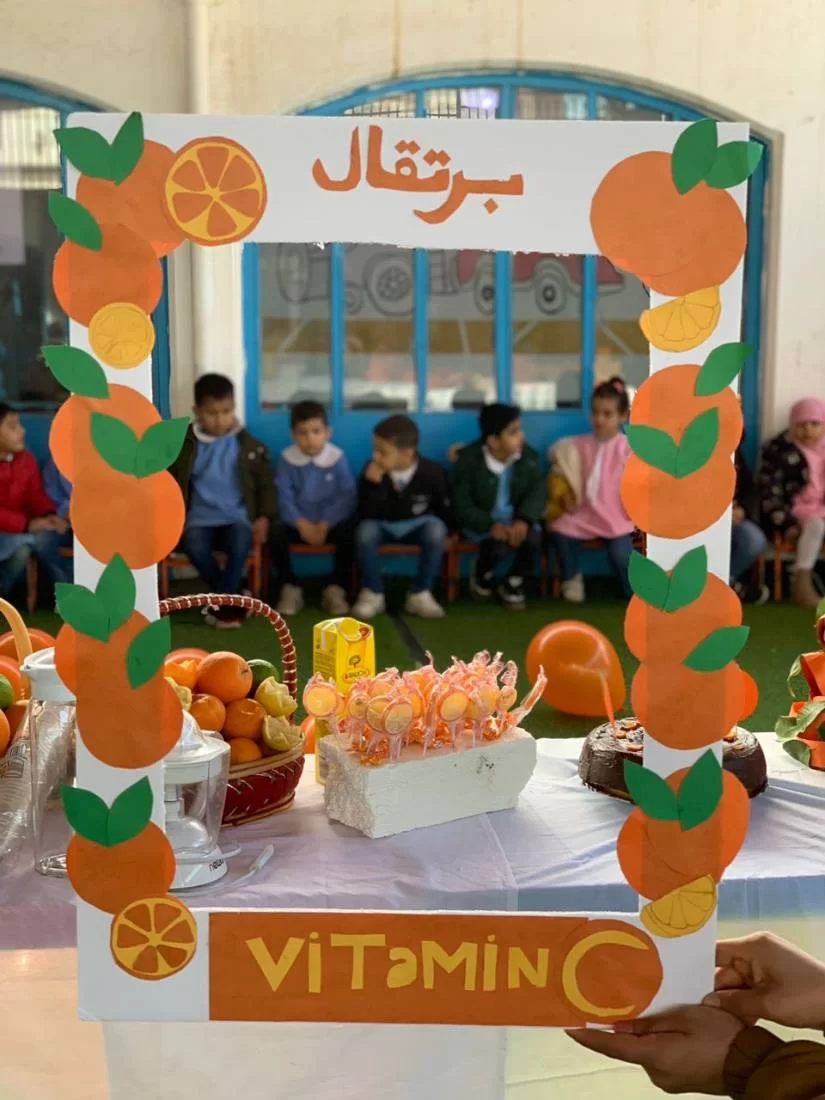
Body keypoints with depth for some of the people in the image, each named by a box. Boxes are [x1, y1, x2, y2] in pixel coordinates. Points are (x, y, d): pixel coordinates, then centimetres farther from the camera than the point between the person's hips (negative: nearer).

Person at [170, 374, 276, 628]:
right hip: (200, 519, 1)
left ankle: (223, 603, -18)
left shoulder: (248, 446, 6)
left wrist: (264, 517, -5)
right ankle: (233, 598, -12)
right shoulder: (185, 445, 7)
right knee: (193, 545, -33)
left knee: (241, 541, -35)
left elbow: (266, 484, 10)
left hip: (237, 518, 0)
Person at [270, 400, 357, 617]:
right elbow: (283, 498, -11)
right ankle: (290, 589, -9)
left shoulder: (338, 458, -7)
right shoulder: (287, 459, -5)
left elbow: (348, 498, -12)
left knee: (348, 532, -30)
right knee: (275, 532, -27)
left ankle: (336, 590, -12)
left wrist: (325, 525, -23)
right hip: (298, 521, 1)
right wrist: (302, 524, -26)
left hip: (330, 521, -1)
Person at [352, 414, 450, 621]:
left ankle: (420, 594, -17)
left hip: (417, 526, 0)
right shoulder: (372, 471, -18)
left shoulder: (432, 472, -18)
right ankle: (373, 593, -13)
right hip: (383, 526, 0)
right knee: (365, 531, -32)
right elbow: (366, 515, -23)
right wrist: (373, 486, -36)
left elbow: (444, 509, 0)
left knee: (436, 529, -32)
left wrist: (443, 530, -10)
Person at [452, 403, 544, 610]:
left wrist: (524, 520, -26)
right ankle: (483, 575, 5)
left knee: (534, 538, -28)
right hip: (481, 522, -3)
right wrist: (490, 525, -29)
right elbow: (462, 505, -14)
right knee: (501, 545, -32)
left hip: (516, 519, 3)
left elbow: (536, 492, -5)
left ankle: (512, 585, -1)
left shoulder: (528, 456, -3)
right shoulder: (468, 459, -14)